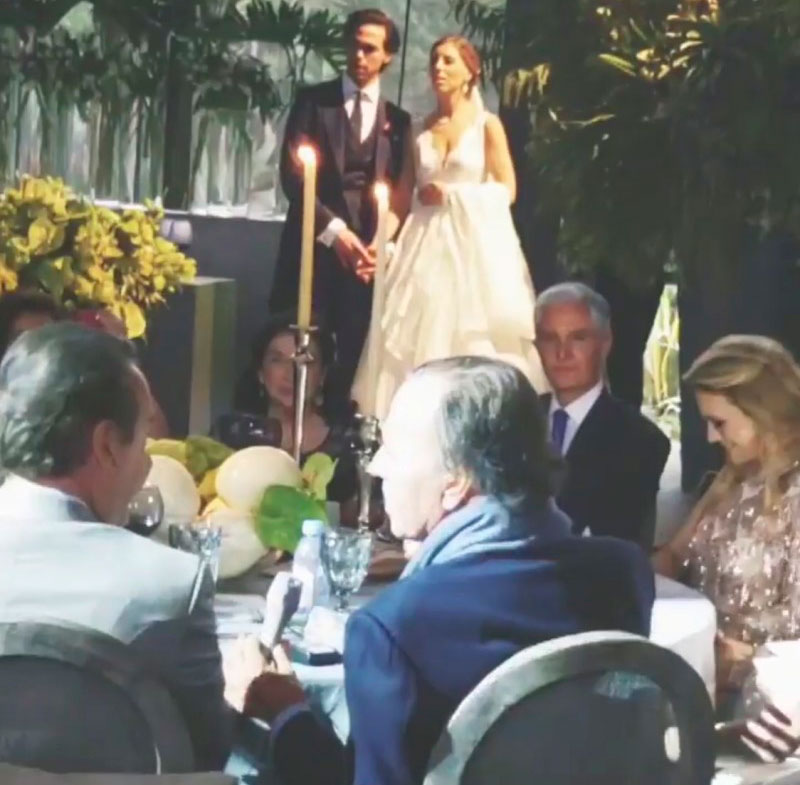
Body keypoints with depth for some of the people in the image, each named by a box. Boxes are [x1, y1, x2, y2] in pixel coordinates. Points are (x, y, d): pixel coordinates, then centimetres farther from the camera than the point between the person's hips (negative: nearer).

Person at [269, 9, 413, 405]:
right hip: (314, 247, -2)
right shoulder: (313, 101, 7)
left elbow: (400, 193, 11)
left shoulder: (398, 120, 13)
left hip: (369, 253, 2)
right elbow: (292, 174, -2)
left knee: (355, 357, -1)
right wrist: (334, 230, -12)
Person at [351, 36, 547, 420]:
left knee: (473, 344, -7)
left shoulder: (487, 125, 3)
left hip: (475, 246, -3)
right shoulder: (421, 129, 12)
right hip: (427, 246, 3)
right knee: (418, 342, -3)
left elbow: (507, 190, 0)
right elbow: (403, 196, 8)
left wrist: (453, 193, -8)